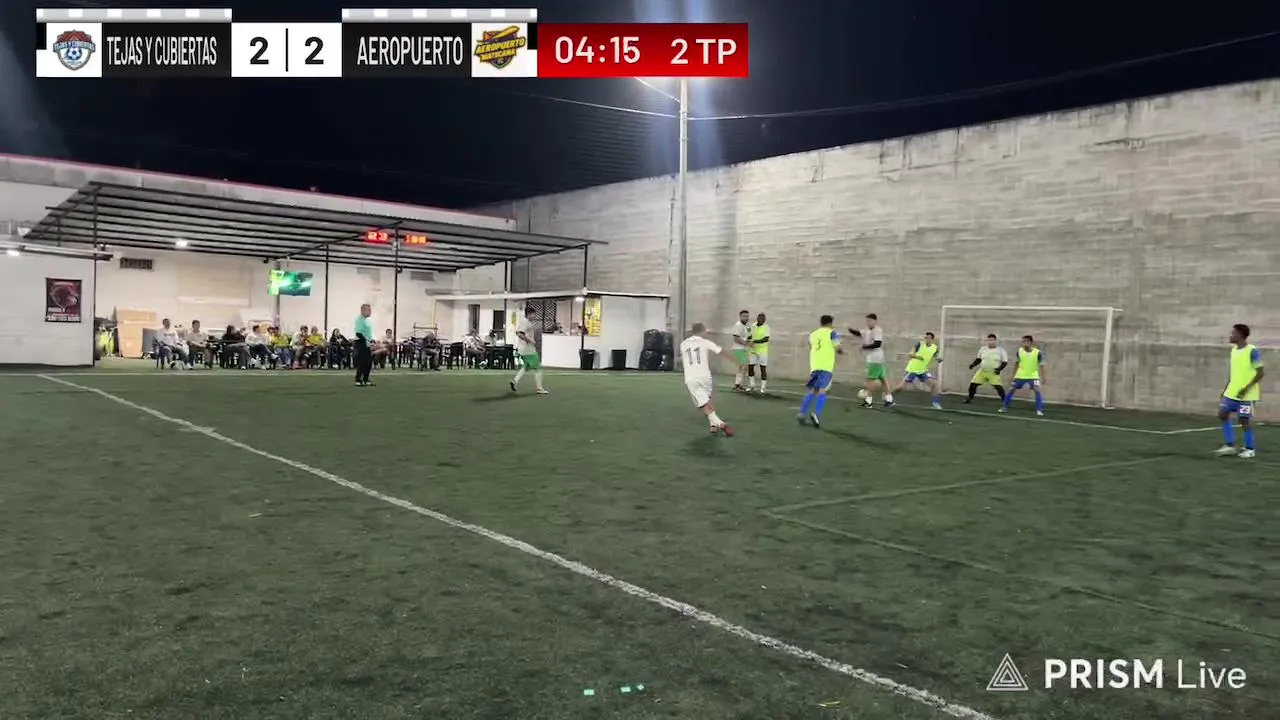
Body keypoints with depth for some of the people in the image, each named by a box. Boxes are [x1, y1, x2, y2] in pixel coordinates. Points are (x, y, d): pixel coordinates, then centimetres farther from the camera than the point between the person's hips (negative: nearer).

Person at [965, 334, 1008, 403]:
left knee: (998, 386, -17)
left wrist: (999, 369, -20)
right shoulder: (983, 349, 3)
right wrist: (973, 364, -2)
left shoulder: (1001, 351, -6)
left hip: (993, 373, -3)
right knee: (973, 384, -1)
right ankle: (969, 398, 19)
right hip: (982, 371, 3)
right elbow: (978, 359, 15)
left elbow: (1004, 362, -3)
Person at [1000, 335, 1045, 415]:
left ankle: (1039, 410, -8)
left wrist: (1043, 378, -14)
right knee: (1012, 389, 2)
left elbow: (1041, 365, -10)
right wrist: (1013, 375, 12)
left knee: (1037, 390, -18)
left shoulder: (1038, 353, -16)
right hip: (1020, 375, 3)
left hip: (1033, 376, -3)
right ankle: (1004, 407, 15)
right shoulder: (1019, 351, -7)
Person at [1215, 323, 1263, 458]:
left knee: (1244, 420, -1)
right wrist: (1226, 390, 17)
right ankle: (1230, 445, 14)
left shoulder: (1253, 351, -14)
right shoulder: (1233, 350, 9)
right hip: (1232, 392, 8)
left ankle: (1249, 449, 13)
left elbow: (1260, 373, -16)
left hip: (1246, 394, -8)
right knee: (1222, 414, 5)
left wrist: (1247, 388, -22)